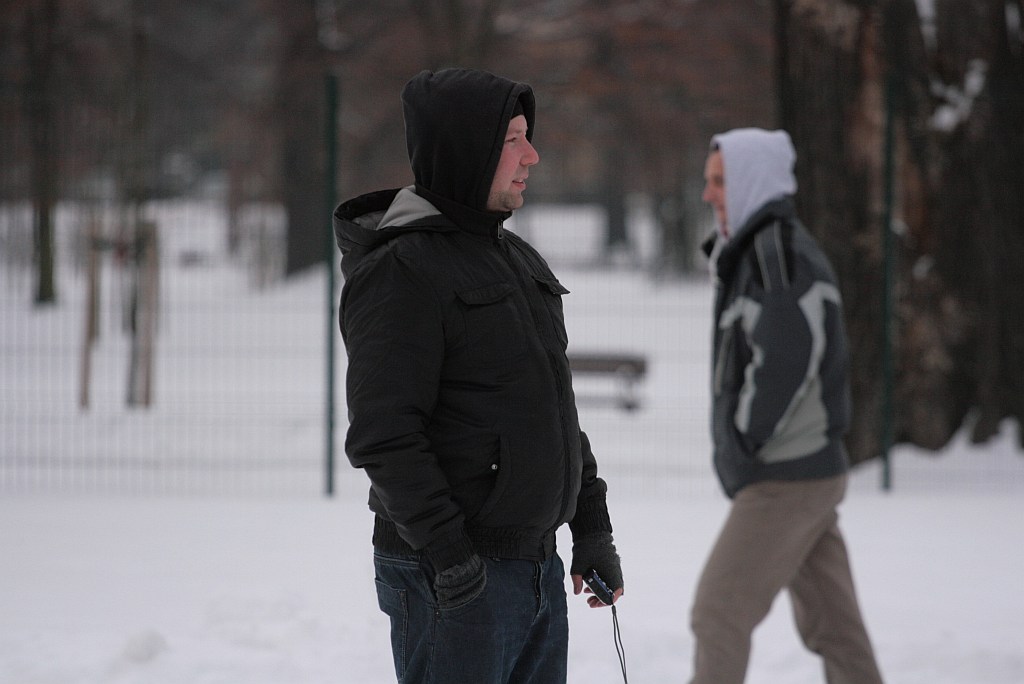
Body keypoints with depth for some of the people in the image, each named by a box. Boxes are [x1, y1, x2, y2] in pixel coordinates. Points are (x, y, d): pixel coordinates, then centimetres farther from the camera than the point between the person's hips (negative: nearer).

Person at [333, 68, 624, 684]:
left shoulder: (520, 261, 16)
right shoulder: (402, 272, -13)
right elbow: (383, 436, -19)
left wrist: (592, 529, 18)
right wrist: (447, 552, -23)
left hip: (538, 565, 9)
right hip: (453, 582, -9)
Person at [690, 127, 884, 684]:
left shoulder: (780, 252, -15)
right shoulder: (751, 253, 17)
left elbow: (784, 364, -22)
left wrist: (743, 445, -12)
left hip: (785, 480, -10)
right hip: (812, 471, 10)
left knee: (718, 611, -7)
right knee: (832, 624, 10)